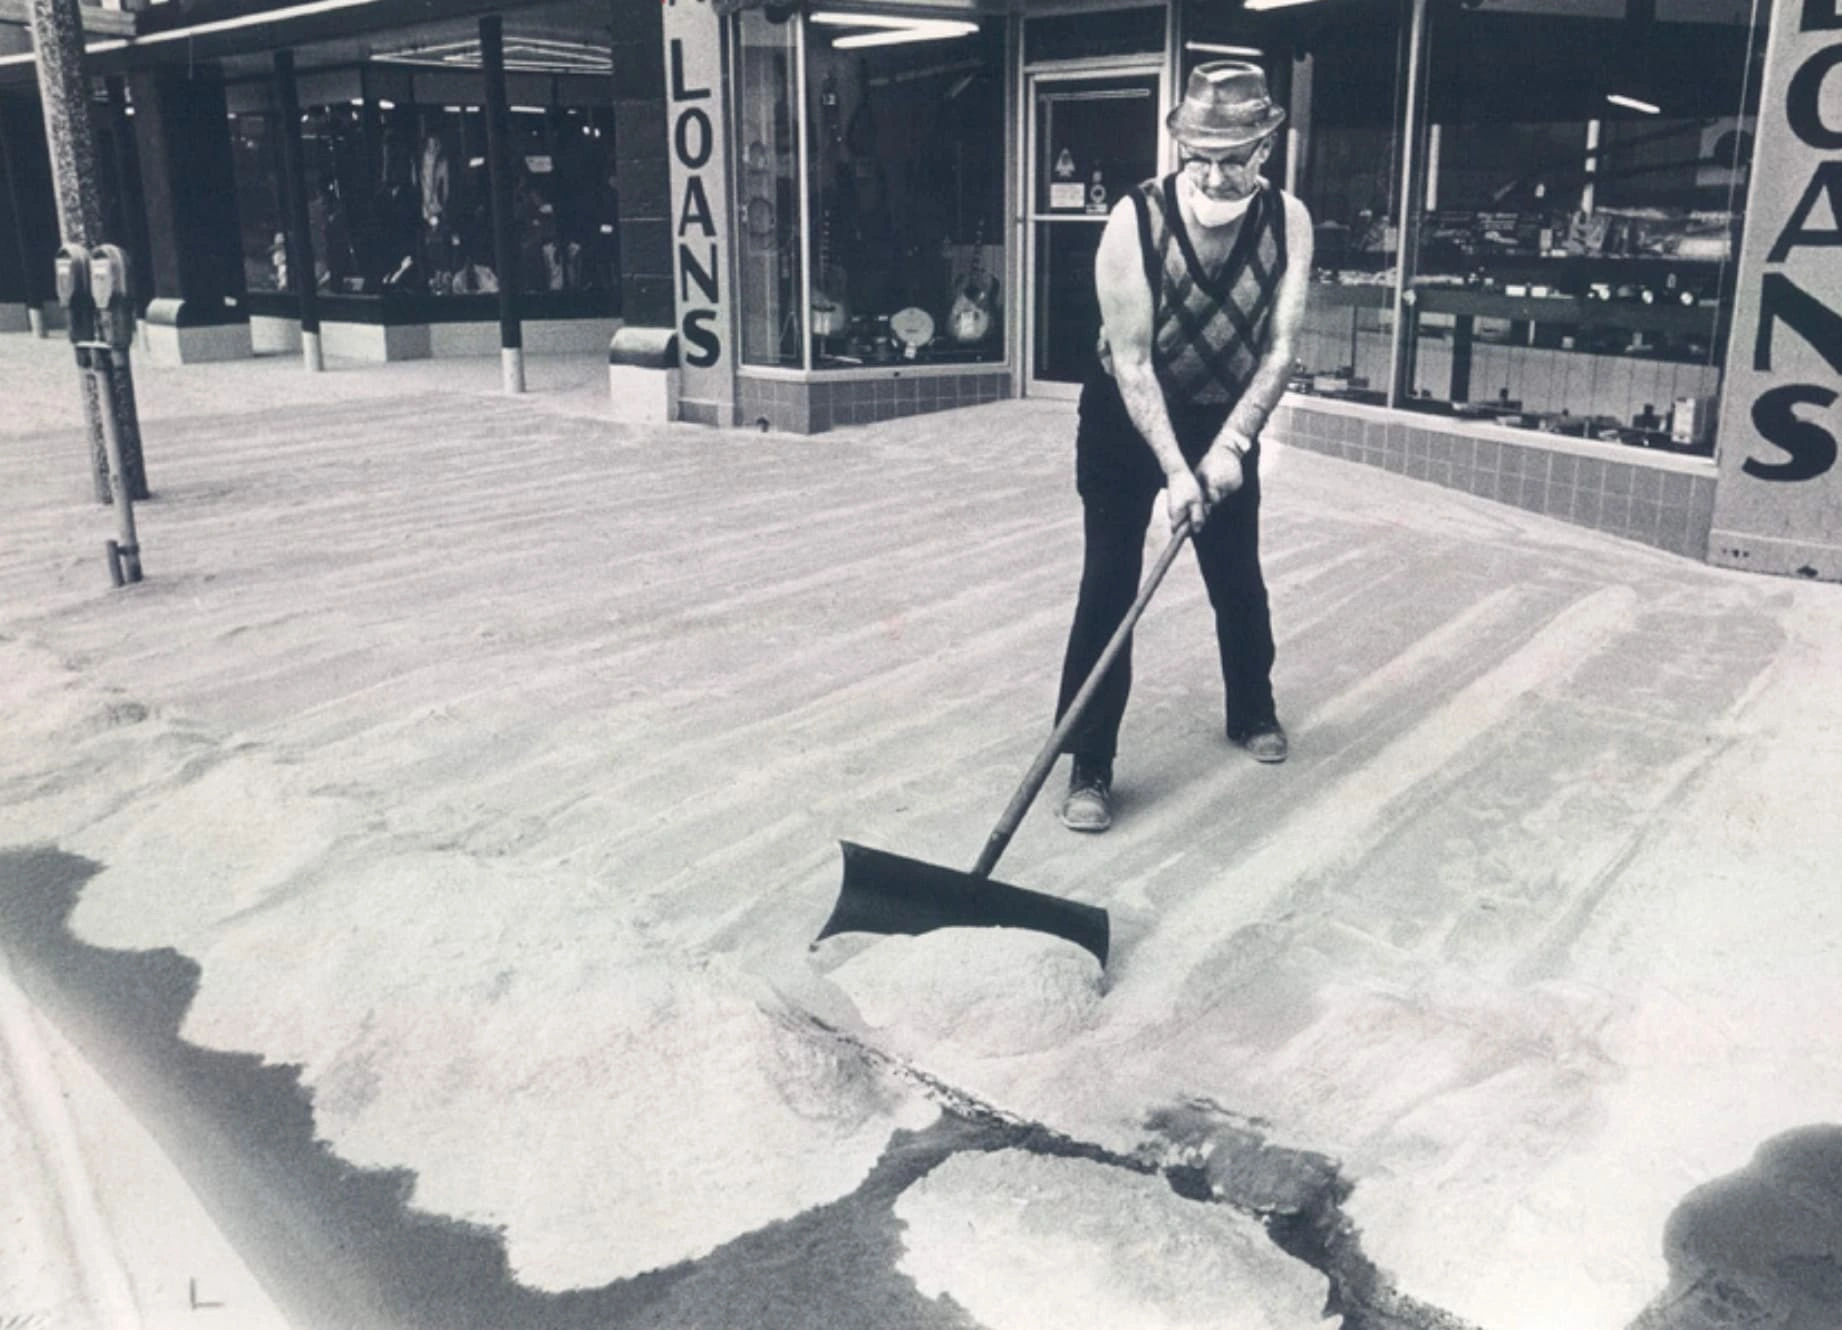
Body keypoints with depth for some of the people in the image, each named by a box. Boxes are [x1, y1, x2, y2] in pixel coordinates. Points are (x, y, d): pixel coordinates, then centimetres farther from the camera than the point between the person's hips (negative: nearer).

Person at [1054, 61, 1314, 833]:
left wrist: (1229, 444, -26)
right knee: (1108, 588, -7)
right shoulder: (1135, 220, -24)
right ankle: (1089, 767, -1)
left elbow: (1279, 348, -14)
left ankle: (1253, 712, 39)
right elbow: (1131, 360, -24)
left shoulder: (1288, 221, -15)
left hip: (1226, 421, 3)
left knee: (1238, 579, 14)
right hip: (1125, 420, -3)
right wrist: (1174, 469, -29)